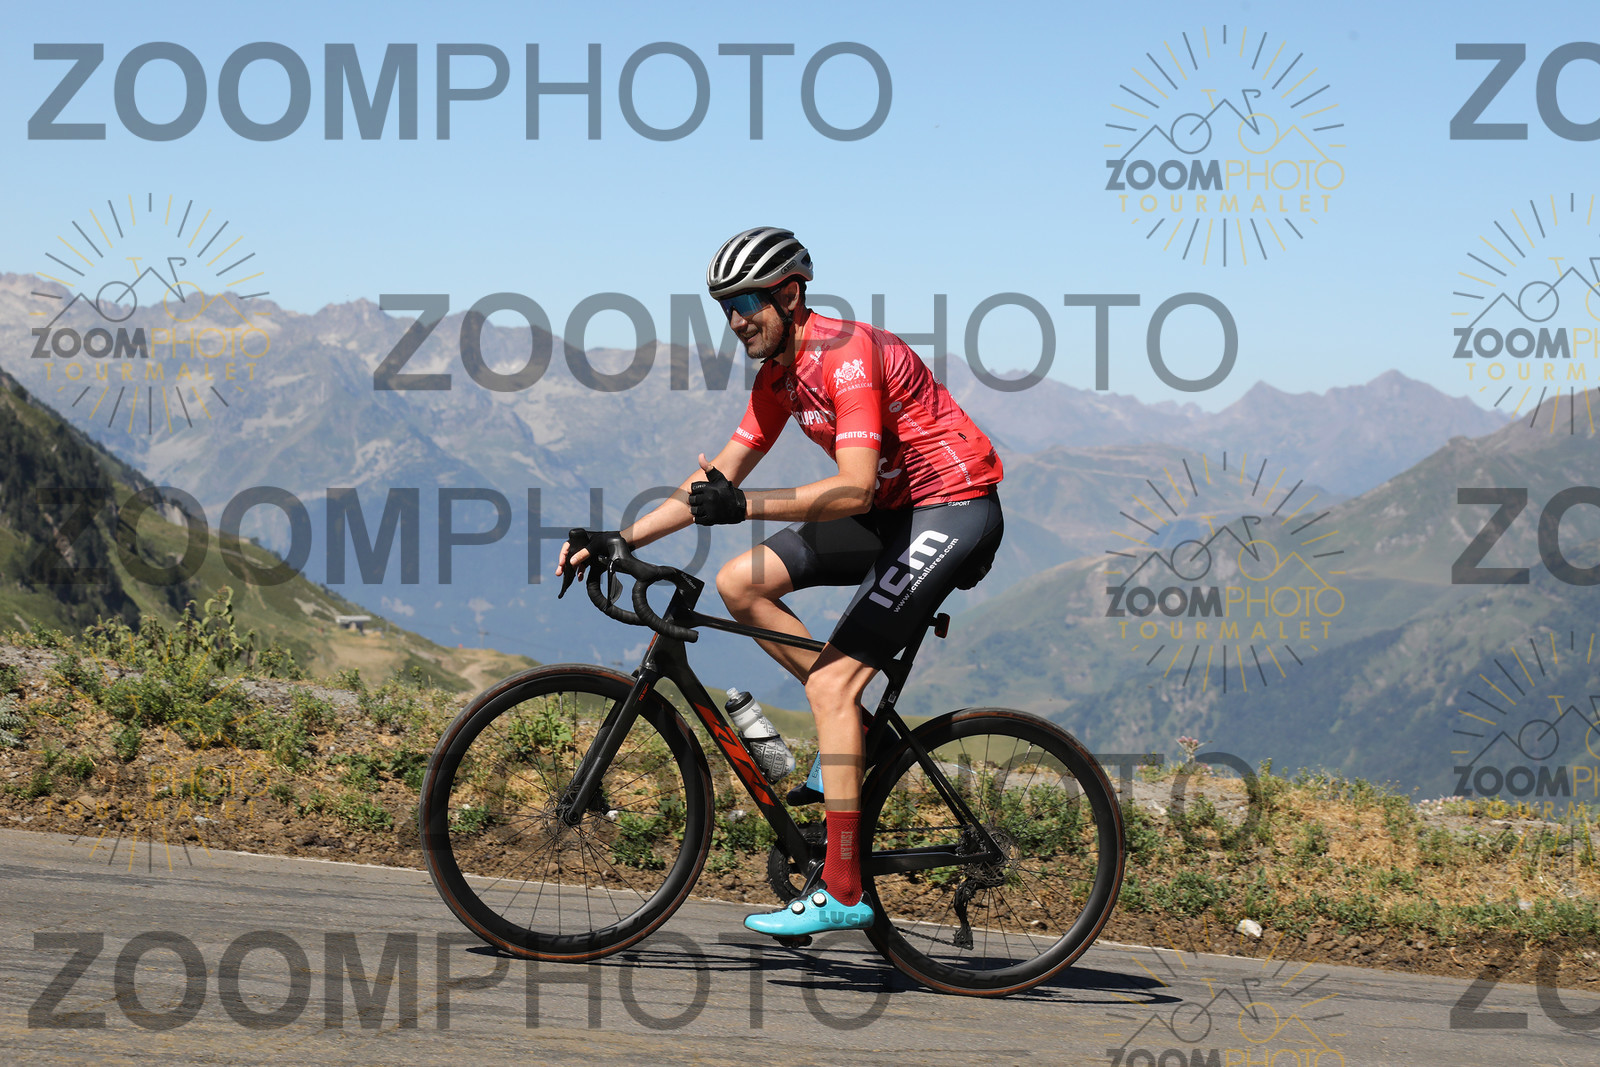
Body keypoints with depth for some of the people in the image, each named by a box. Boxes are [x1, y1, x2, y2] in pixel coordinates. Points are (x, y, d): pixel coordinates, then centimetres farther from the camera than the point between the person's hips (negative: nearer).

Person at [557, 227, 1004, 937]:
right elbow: (718, 478, 11)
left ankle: (842, 892, -17)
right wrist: (619, 540, 4)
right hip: (892, 512, 9)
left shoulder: (845, 355, -22)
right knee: (739, 584, 1)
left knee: (830, 682, -17)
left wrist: (745, 505, -39)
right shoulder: (779, 373, 7)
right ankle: (852, 728, 9)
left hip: (953, 510, -9)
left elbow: (855, 488, -31)